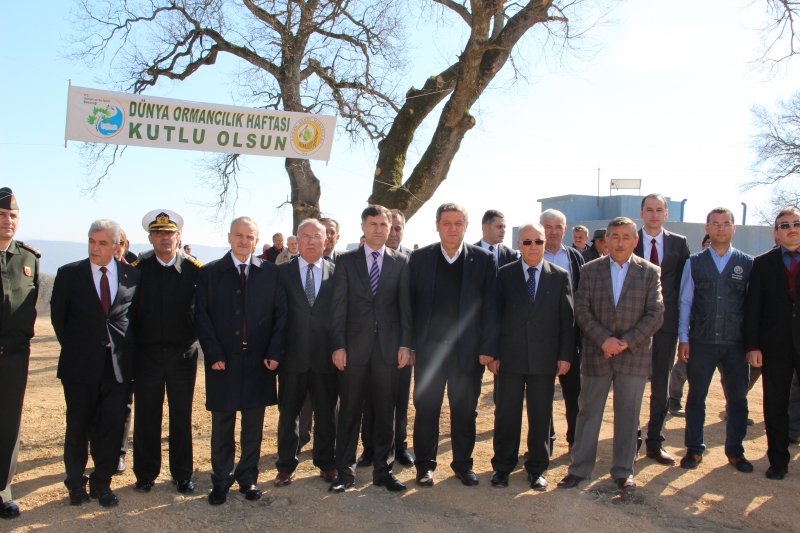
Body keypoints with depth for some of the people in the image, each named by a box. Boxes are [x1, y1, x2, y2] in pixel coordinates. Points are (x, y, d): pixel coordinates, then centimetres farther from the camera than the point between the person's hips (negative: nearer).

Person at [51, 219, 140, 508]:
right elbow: (58, 316, 6)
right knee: (78, 427, 12)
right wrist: (73, 346, 6)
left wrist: (126, 347, 5)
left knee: (112, 427, 6)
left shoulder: (132, 275, 1)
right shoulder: (68, 274, -1)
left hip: (119, 365, 1)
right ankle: (76, 483, 29)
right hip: (80, 365, 0)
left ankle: (102, 484, 22)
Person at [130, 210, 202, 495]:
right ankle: (146, 474, 25)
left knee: (181, 417, 10)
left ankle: (182, 475, 23)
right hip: (147, 353, 1)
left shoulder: (194, 269, -2)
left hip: (183, 354, 0)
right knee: (146, 417, 9)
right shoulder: (138, 269, 1)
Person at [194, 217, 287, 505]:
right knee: (222, 425, 9)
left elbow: (280, 314, 2)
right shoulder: (210, 272, 2)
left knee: (253, 424, 10)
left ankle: (248, 477, 24)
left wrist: (275, 352, -6)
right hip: (223, 361, -1)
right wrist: (214, 354, -10)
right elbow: (202, 317, -2)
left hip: (259, 361, 1)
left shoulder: (271, 272, 4)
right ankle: (221, 480, 23)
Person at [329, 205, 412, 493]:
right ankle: (345, 471, 18)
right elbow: (339, 306, 0)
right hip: (354, 347, -1)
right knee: (349, 413, 6)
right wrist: (338, 345, -7)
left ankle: (383, 469, 22)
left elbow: (405, 305, 4)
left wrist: (405, 344, -3)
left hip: (388, 347, 1)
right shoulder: (346, 261, 4)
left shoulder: (401, 261, 6)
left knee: (386, 412, 9)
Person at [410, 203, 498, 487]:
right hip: (428, 347, 0)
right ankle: (425, 465, 23)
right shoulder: (420, 258, 1)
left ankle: (463, 463, 27)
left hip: (468, 349, 0)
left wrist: (488, 348, -6)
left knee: (465, 410, 10)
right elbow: (410, 303, 1)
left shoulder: (484, 259, 0)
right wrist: (409, 344, -4)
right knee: (426, 409, 8)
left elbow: (490, 307, -1)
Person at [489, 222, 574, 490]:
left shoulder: (560, 276, 4)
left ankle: (537, 468, 24)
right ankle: (503, 466, 23)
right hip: (509, 356, 0)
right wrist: (493, 353, -3)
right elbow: (495, 316, 1)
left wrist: (566, 355, -3)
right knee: (506, 413, 8)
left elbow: (568, 319, 3)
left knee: (540, 415, 9)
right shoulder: (505, 274, 2)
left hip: (544, 358, 1)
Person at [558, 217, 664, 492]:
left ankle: (623, 471, 22)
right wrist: (604, 339, -14)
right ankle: (579, 467, 19)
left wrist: (626, 341, -13)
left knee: (628, 415, 8)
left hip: (634, 354, 0)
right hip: (597, 354, 1)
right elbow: (582, 310, -2)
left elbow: (655, 315, -4)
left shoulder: (650, 272, 1)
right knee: (588, 412, 8)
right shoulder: (591, 270, 3)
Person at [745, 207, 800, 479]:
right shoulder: (763, 263, 4)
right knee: (775, 406, 9)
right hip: (775, 345, 0)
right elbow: (753, 308, 1)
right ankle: (778, 461, 21)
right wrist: (752, 345, -6)